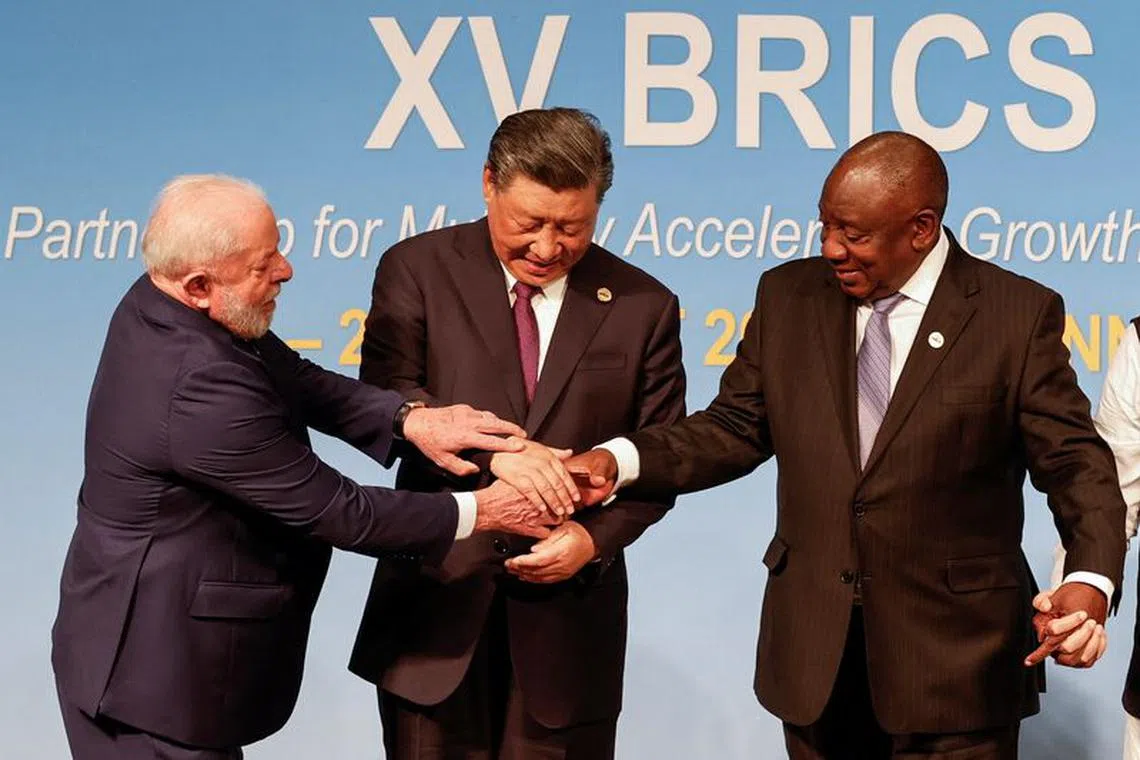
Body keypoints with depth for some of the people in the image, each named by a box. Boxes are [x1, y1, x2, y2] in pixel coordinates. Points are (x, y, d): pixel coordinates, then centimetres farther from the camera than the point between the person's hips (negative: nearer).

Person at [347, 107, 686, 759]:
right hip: (437, 605, 0)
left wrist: (595, 538, -14)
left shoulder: (644, 306, 1)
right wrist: (494, 448, -26)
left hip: (567, 617, 1)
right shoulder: (417, 269, -1)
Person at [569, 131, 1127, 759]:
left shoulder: (1019, 314, -6)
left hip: (955, 657, -3)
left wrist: (1090, 579, -23)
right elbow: (737, 426, 8)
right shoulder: (788, 295, 4)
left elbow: (1073, 460, -6)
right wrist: (620, 461, -7)